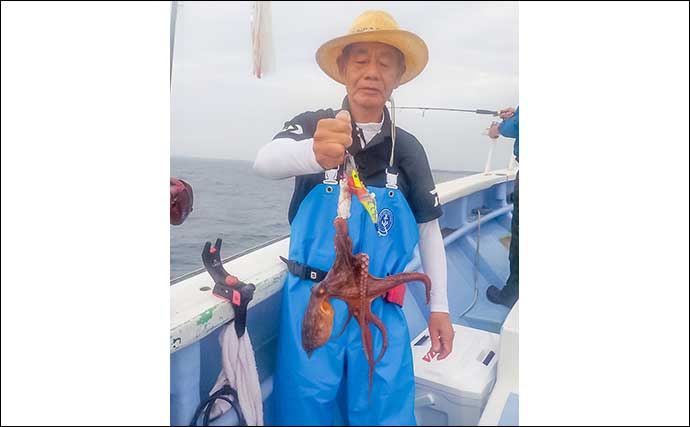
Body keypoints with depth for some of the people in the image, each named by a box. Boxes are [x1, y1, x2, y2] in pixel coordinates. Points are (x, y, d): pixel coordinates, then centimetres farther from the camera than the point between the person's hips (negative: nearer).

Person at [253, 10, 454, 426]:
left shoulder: (408, 148, 3)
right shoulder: (312, 124, -3)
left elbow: (428, 226, 9)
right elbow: (266, 161, -24)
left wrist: (440, 307, 6)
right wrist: (312, 152, -47)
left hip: (382, 310, 2)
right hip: (311, 300, -1)